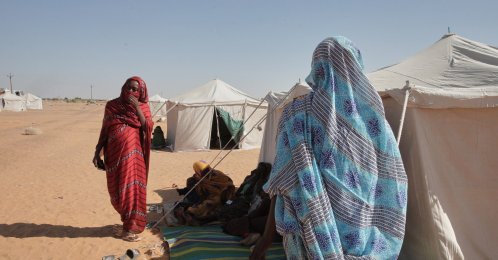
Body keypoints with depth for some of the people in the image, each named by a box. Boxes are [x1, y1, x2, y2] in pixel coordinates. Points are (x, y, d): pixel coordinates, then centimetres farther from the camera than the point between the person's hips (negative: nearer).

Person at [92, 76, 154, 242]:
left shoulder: (143, 107, 3)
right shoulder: (112, 105, 7)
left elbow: (148, 128, -10)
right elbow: (104, 130, 9)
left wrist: (137, 108, -14)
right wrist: (97, 152, 5)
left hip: (133, 152, -2)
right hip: (115, 153, 2)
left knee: (132, 188, -1)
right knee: (117, 190, 8)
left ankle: (131, 227, 11)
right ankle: (128, 222, 25)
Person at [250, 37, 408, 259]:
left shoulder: (298, 114, -10)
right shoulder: (374, 118, -2)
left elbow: (285, 182, -15)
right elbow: (392, 186, 0)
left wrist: (266, 239, -8)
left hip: (315, 237, -2)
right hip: (366, 239, 3)